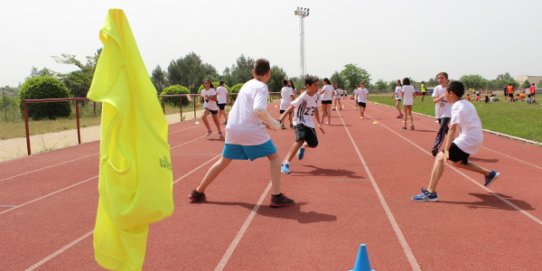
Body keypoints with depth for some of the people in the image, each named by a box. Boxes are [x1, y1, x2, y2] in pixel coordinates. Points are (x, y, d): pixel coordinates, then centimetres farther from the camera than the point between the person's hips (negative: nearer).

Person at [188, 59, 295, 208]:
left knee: (224, 161, 20)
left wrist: (264, 122, 18)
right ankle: (276, 196, -1)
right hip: (251, 130, -7)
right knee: (274, 157, 7)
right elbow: (258, 110, -26)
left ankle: (198, 192, 26)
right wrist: (272, 123, -13)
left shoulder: (247, 84, 17)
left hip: (233, 129, 7)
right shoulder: (261, 87, -8)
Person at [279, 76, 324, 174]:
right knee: (300, 140, -30)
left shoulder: (316, 96, 1)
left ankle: (303, 147, 45)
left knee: (313, 144, 5)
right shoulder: (303, 97, -21)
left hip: (309, 123, 7)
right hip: (300, 122, -7)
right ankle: (285, 164, -26)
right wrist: (280, 119, -35)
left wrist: (319, 123, 15)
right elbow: (291, 107, -26)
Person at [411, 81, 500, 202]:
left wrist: (446, 150, -27)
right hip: (476, 138, 10)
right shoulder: (466, 104, 14)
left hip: (468, 139, -10)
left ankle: (430, 192, -21)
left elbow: (452, 129, -23)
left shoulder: (457, 106, -14)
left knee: (440, 157, -13)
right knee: (458, 162, 29)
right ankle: (489, 174, 36)